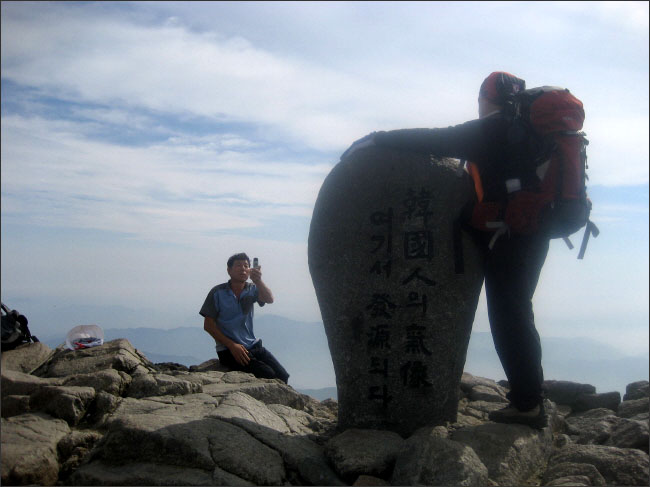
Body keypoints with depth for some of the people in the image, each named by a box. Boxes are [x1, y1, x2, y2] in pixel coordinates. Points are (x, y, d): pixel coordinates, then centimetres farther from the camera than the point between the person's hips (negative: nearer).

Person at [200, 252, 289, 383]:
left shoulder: (251, 290, 8)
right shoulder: (218, 293, -2)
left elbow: (269, 299, -14)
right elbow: (208, 325, -4)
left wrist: (258, 281, -35)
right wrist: (232, 345, -13)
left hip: (253, 346, 4)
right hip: (229, 351, -4)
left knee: (282, 376, -13)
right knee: (268, 375, -22)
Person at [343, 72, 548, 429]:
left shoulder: (490, 129, -11)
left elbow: (437, 141, -18)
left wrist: (377, 139, -16)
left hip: (505, 236, -9)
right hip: (533, 235, 9)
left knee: (507, 317, -2)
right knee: (516, 315, 15)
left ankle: (527, 404, 3)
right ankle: (530, 401, 22)